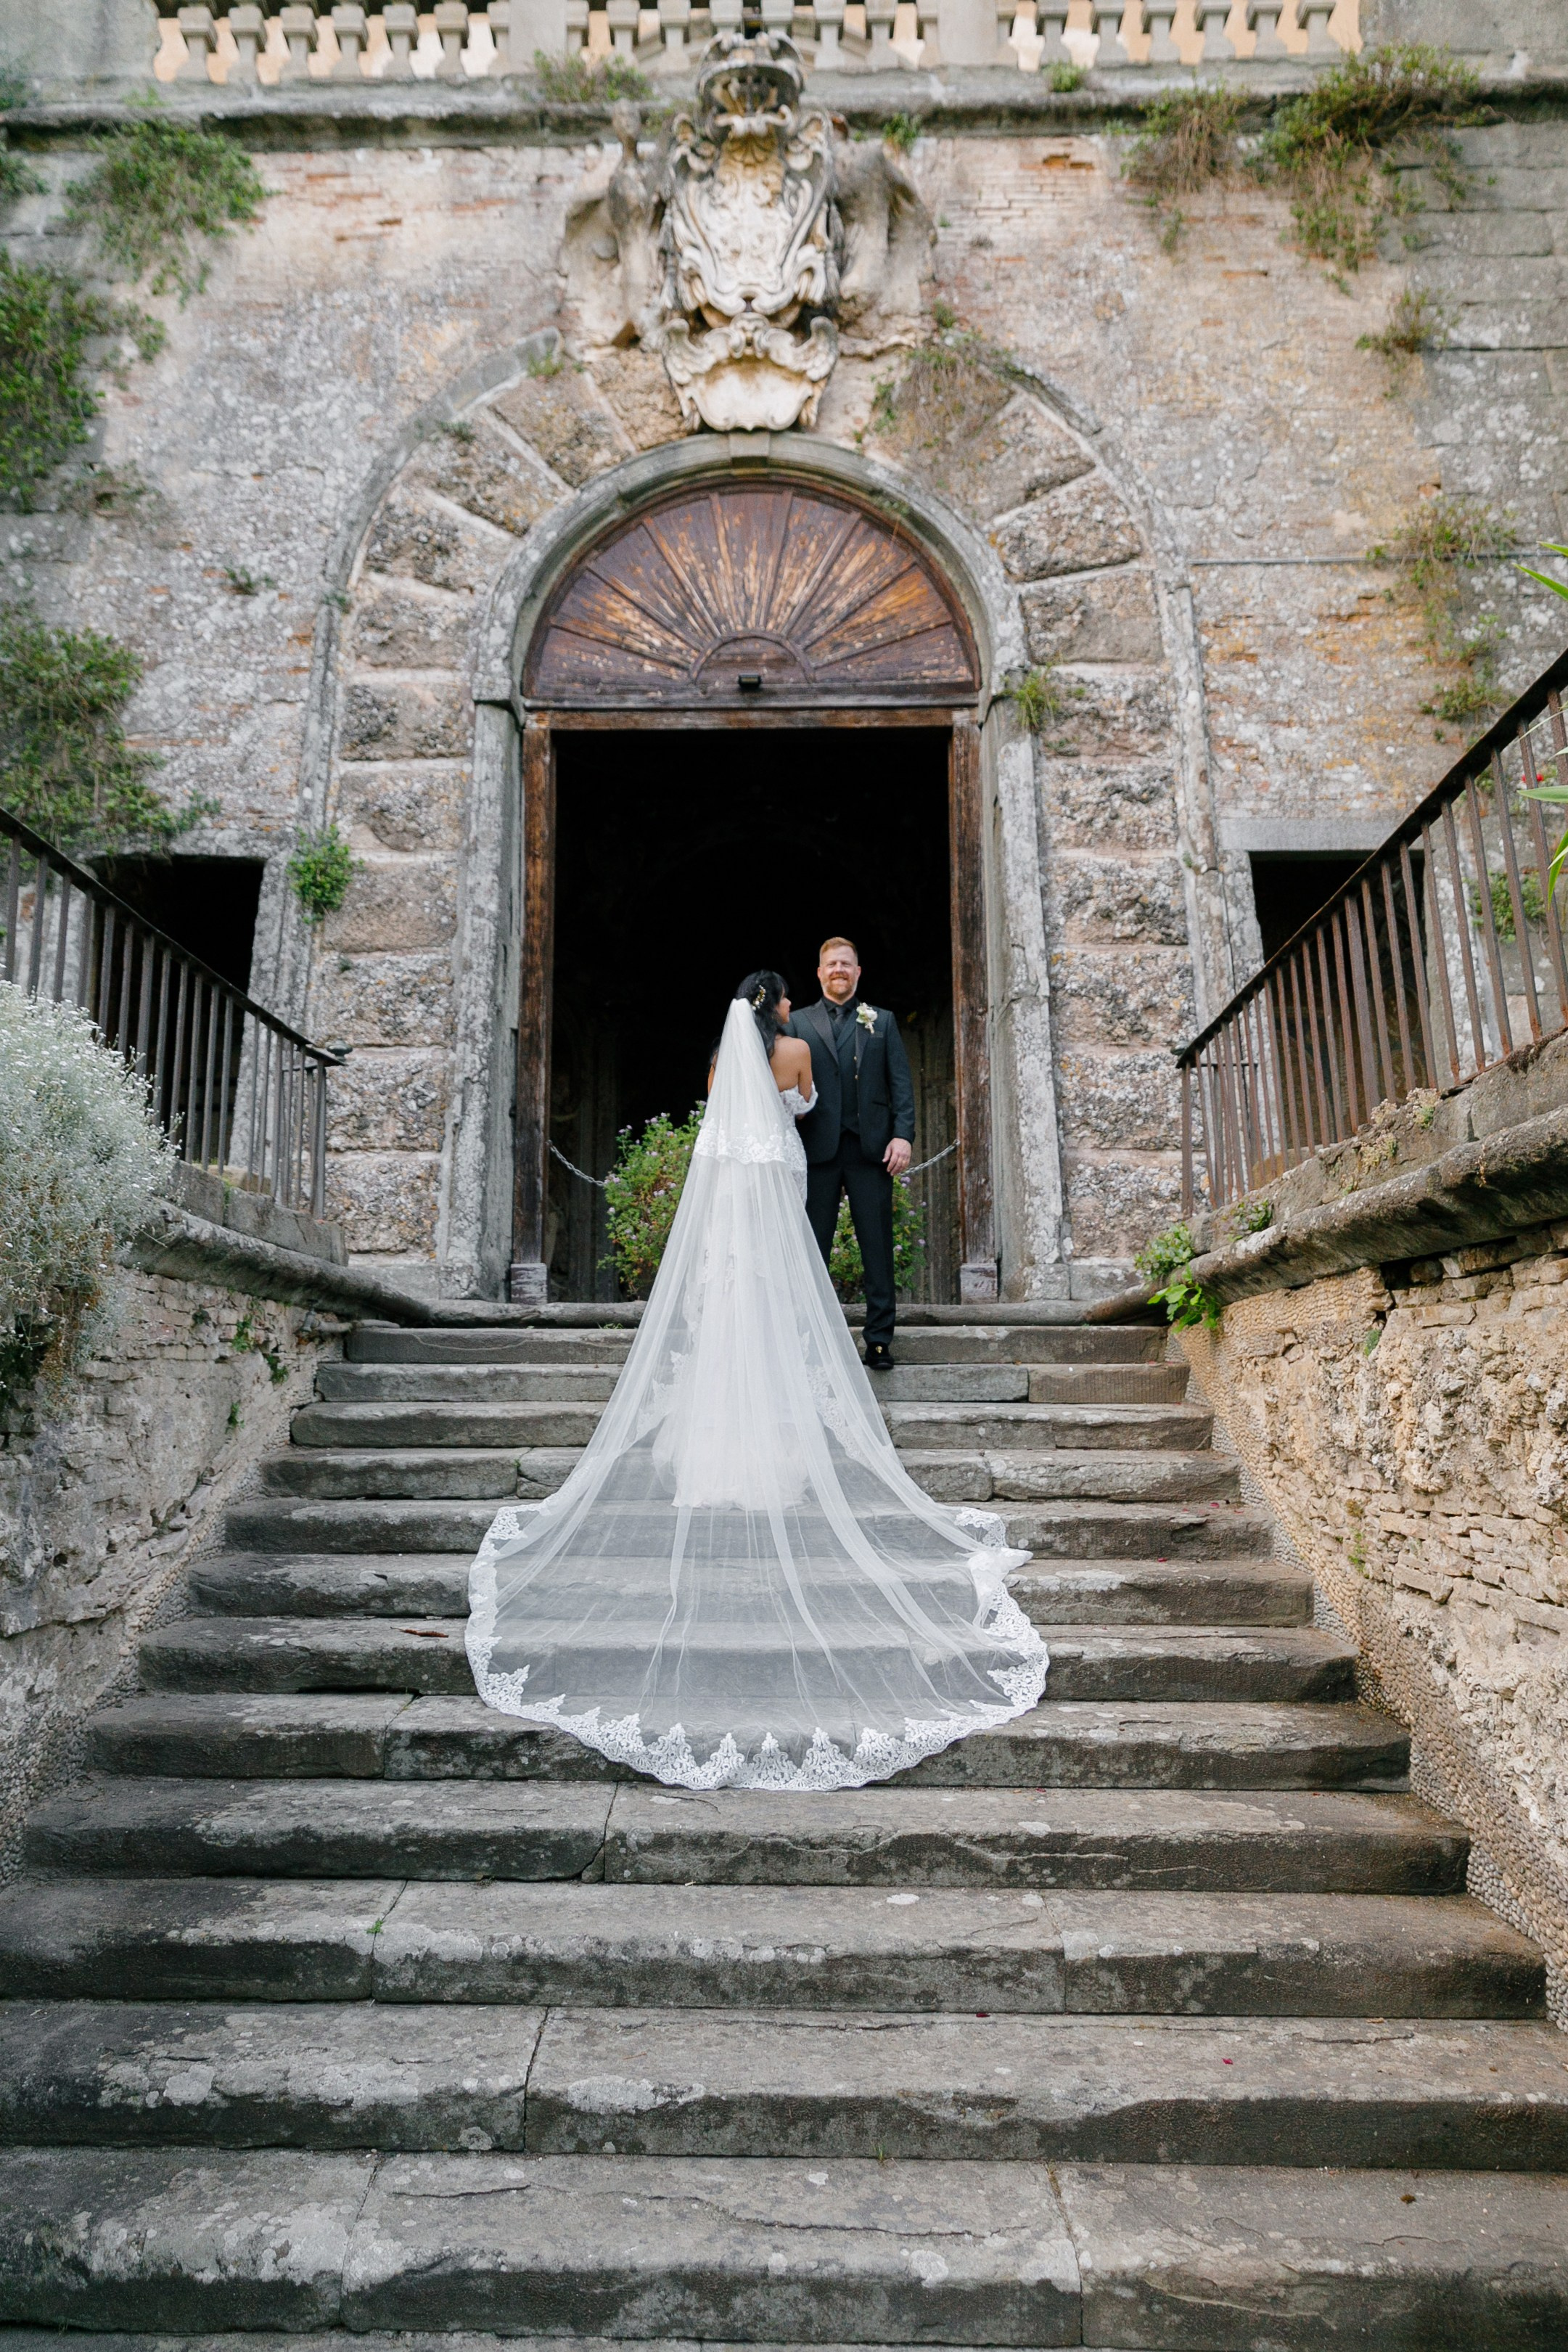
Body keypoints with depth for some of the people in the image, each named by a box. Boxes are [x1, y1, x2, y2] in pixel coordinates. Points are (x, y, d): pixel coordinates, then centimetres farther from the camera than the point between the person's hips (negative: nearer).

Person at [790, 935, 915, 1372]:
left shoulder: (882, 1021, 14)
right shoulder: (800, 1023, 12)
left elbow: (901, 1083, 7)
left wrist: (904, 1135, -6)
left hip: (871, 1148, 0)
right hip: (818, 1150, 0)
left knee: (878, 1249, 1)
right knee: (813, 1249, 4)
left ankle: (880, 1340, 7)